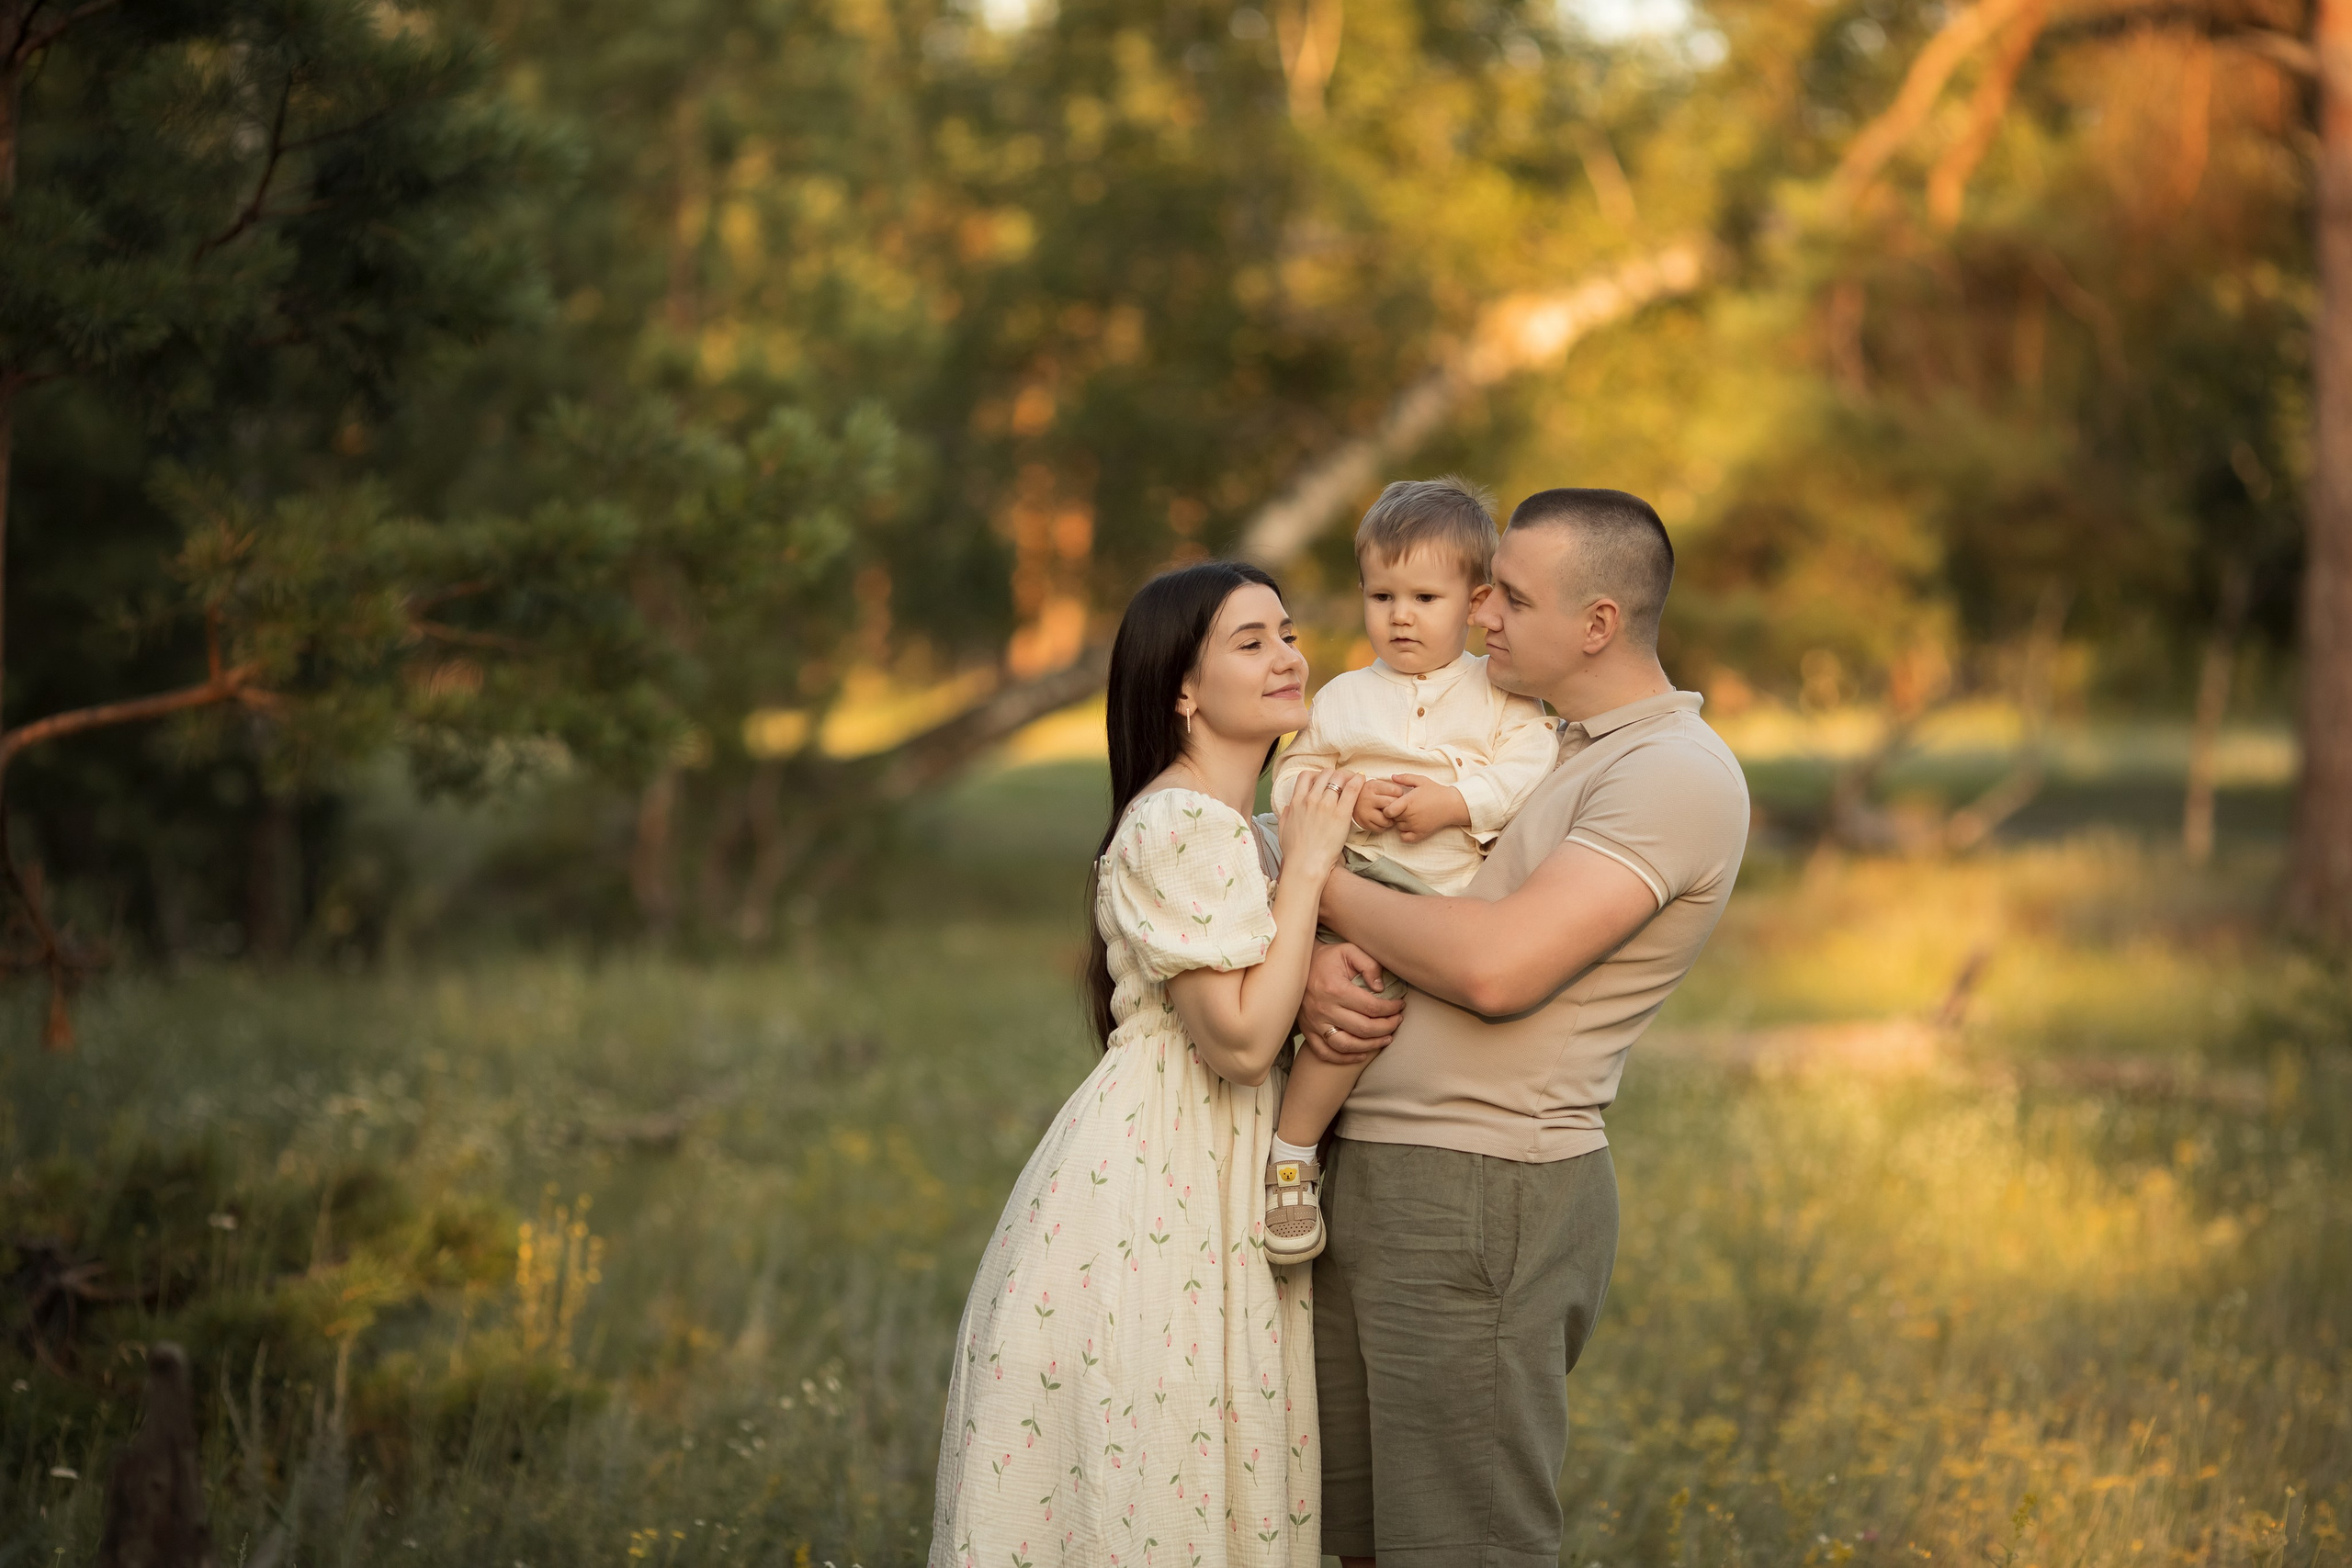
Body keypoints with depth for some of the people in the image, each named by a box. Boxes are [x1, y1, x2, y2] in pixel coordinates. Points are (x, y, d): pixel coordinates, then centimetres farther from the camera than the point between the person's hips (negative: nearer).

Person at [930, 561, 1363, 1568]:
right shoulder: (1184, 825, -16)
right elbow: (1240, 1039, -21)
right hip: (1154, 1188, -10)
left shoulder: (1241, 824, 16)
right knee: (1143, 1480, -5)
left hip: (1206, 1178, 10)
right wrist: (1306, 869, -15)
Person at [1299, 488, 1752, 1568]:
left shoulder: (1676, 776, -12)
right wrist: (1319, 963, -7)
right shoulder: (1532, 742, 17)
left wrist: (1322, 883, -9)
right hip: (1371, 1182, 9)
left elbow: (1498, 967, -24)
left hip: (1488, 1195, -9)